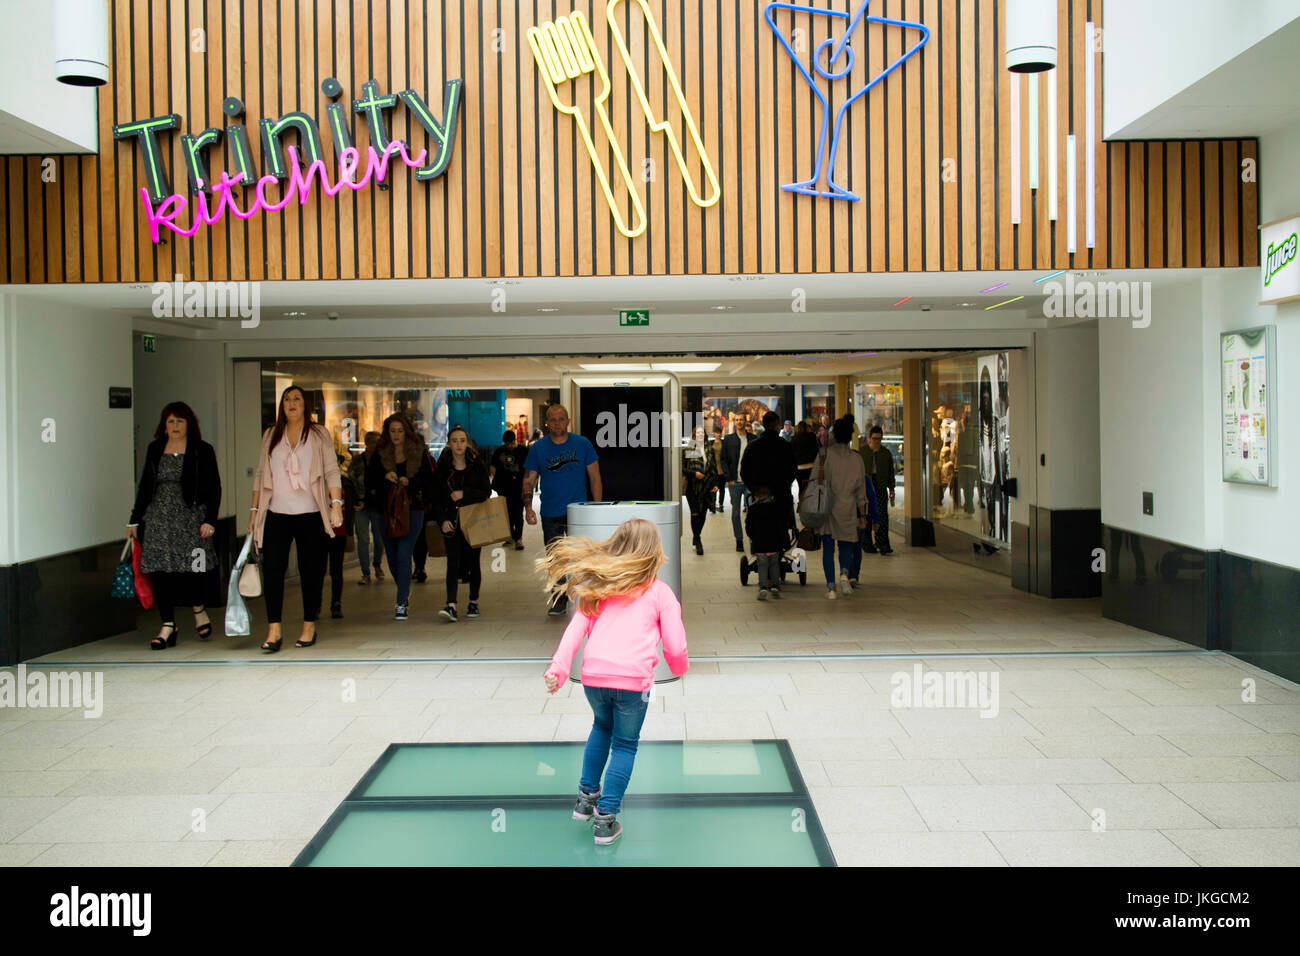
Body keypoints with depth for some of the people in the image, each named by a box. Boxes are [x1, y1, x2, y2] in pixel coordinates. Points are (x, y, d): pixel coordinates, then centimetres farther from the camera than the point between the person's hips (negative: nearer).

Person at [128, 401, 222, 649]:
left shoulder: (202, 450, 2)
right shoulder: (155, 449, 13)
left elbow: (214, 488, 0)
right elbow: (145, 486, 17)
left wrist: (210, 520, -9)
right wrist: (135, 519, 15)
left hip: (190, 517, -3)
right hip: (158, 519, 4)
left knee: (191, 569, -10)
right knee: (161, 572, -2)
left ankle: (199, 609, 19)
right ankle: (168, 626, 4)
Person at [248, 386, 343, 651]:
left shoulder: (319, 435, 5)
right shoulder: (271, 435, 13)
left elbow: (331, 471, -1)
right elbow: (260, 474, 15)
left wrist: (336, 503, -12)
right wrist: (254, 509, 11)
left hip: (311, 514, -2)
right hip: (277, 514, 2)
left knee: (310, 571, 3)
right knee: (272, 569, -8)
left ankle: (309, 627, 15)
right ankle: (273, 630, -8)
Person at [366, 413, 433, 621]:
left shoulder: (419, 452, 3)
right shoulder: (380, 454, 8)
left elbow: (429, 481, 1)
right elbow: (369, 480, 2)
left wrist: (410, 482, -15)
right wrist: (384, 477, -16)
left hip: (412, 510, -3)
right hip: (387, 510, 3)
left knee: (403, 555, -14)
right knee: (392, 558, 11)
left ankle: (402, 604, -11)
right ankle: (406, 592, 37)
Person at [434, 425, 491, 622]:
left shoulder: (477, 464, 0)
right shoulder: (443, 466, 4)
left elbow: (487, 492, -4)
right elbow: (437, 497, 4)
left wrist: (465, 494, -18)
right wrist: (442, 520, -8)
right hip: (452, 522, 0)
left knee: (473, 561, 7)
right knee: (453, 561, -10)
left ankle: (473, 602, 22)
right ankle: (451, 606, -18)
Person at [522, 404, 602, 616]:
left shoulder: (582, 444, 1)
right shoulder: (538, 447, 4)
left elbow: (595, 477, 4)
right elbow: (529, 479, 6)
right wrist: (528, 506, -7)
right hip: (550, 513, 2)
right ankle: (559, 600, 19)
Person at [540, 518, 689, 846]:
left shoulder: (599, 588, 14)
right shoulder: (660, 592, 5)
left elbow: (576, 628, 6)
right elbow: (675, 646, 4)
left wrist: (559, 668, 2)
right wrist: (680, 668, 24)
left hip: (593, 675, 3)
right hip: (633, 678, -3)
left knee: (601, 726, 30)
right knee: (624, 745, 13)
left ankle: (587, 796, 32)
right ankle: (605, 819, 8)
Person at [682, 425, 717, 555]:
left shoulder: (709, 450, 11)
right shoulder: (687, 450, -1)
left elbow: (714, 468, 16)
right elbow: (682, 468, -2)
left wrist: (715, 483, 7)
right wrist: (694, 473, -14)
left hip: (706, 486, 4)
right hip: (692, 486, -4)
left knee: (703, 513, 6)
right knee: (695, 513, -6)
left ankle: (696, 537, 23)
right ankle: (697, 542, 1)